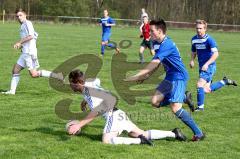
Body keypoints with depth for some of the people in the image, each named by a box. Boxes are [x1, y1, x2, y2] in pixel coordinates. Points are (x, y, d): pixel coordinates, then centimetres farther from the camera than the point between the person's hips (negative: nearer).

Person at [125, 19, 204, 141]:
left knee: (175, 109, -17)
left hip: (179, 77, -10)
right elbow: (156, 64, 19)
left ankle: (198, 133, -6)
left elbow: (153, 64, -27)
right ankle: (184, 98, 15)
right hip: (170, 77, 10)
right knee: (155, 102, 1)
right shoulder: (157, 43, 8)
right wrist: (146, 76, 7)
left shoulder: (166, 45, -22)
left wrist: (136, 76, -27)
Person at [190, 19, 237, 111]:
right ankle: (225, 81, 30)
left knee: (200, 85, -18)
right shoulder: (194, 39, 5)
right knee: (207, 90, 9)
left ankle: (200, 106, -4)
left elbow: (215, 54, -21)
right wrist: (192, 60, 1)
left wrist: (207, 64, -29)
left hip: (209, 66, -7)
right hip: (202, 67, 7)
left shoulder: (209, 39, -15)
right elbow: (194, 51, 21)